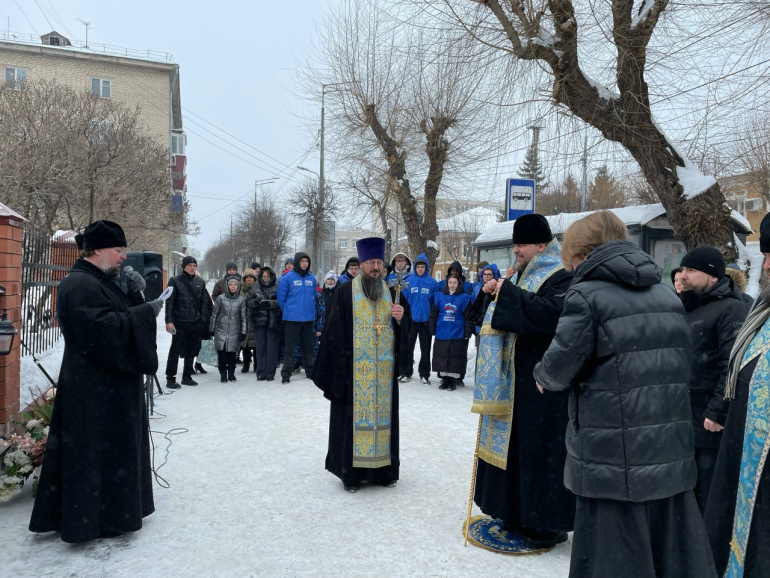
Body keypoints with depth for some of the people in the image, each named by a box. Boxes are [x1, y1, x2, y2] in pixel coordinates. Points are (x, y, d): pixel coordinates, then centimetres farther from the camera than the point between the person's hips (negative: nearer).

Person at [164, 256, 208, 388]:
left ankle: (187, 376, 22)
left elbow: (204, 302, 12)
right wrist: (169, 321, -12)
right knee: (175, 351, 0)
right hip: (180, 322, -4)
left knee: (192, 351, 11)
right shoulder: (175, 281, -3)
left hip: (196, 323, 4)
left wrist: (203, 318, 4)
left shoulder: (200, 282, 10)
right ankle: (170, 378, 9)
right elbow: (169, 302, -6)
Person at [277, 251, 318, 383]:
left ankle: (310, 371, 25)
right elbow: (281, 297, -3)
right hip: (292, 318, -4)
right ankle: (286, 373, 8)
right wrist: (287, 312, 3)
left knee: (308, 346, 13)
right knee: (290, 347, 1)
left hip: (308, 318, 4)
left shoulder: (312, 278, 4)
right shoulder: (288, 277, -7)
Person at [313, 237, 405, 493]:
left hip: (384, 371, 4)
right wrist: (336, 370, -12)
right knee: (354, 417, 2)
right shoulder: (345, 292, -3)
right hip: (354, 371, -3)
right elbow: (334, 332, -6)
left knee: (382, 416, 9)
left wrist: (400, 318, -8)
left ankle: (382, 469, 22)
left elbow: (401, 333, 14)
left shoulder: (390, 292, 10)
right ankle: (351, 472, 15)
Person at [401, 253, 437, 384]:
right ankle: (407, 373, 20)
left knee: (425, 349, 9)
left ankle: (424, 374, 19)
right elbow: (404, 299, 0)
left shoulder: (432, 282, -2)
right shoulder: (409, 280, -1)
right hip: (411, 319, 1)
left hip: (426, 320, 0)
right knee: (408, 347, 9)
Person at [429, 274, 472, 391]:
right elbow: (433, 314, 8)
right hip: (441, 334, 2)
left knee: (455, 357, 2)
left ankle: (453, 380, 11)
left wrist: (467, 333, -6)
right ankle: (445, 378, 18)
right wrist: (432, 330, 3)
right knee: (442, 356, 7)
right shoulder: (439, 296, 6)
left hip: (458, 334, -2)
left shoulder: (464, 298, 0)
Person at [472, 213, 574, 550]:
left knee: (540, 446, -3)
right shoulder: (526, 274, 16)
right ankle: (520, 513, 28)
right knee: (515, 442, 14)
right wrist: (497, 292, 5)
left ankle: (549, 523, 12)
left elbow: (553, 312, -30)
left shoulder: (561, 277, -11)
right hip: (518, 377, 9)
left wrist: (508, 293, -25)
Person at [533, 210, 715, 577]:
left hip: (613, 461, -7)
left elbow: (560, 365, -14)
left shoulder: (586, 295, -11)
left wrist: (543, 376, 9)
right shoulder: (668, 296, 11)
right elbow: (681, 364, 16)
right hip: (672, 457, 7)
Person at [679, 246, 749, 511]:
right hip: (683, 422, 9)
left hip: (711, 426, -8)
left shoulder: (732, 309, -13)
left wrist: (718, 414, -23)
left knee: (710, 502, 3)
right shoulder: (688, 308, 15)